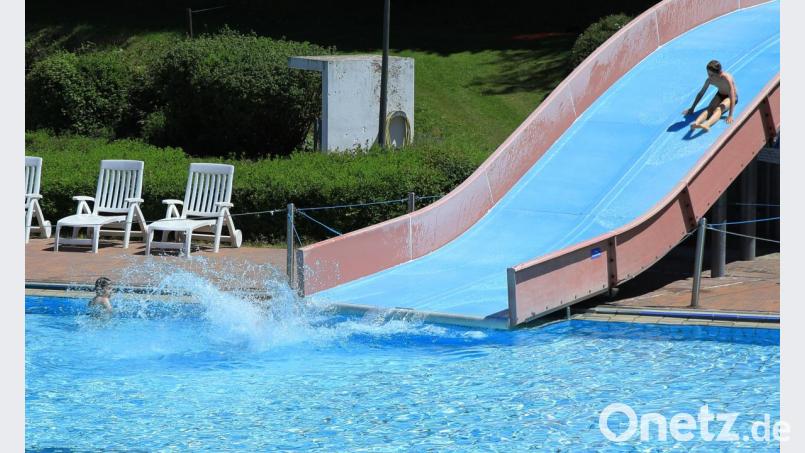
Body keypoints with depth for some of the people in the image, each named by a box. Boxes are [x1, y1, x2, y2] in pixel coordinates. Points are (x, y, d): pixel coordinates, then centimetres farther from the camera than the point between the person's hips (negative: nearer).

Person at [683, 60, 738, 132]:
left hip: (730, 97, -5)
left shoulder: (727, 79, -34)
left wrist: (730, 115, -39)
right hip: (720, 95, 5)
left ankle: (707, 124, -65)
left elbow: (732, 97, -34)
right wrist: (692, 108, -2)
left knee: (719, 109, -35)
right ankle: (696, 123, -56)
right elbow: (701, 93, -4)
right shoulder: (710, 80, -18)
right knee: (710, 109, -27)